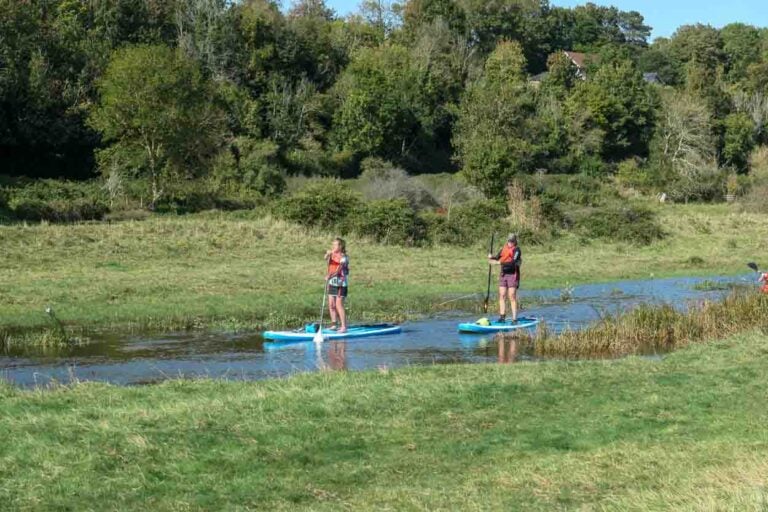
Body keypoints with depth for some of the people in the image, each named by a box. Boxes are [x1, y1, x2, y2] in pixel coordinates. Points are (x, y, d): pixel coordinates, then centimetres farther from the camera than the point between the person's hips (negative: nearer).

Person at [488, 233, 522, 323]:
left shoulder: (517, 250, -10)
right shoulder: (504, 248, 11)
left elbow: (513, 263, -22)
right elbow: (498, 257, 13)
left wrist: (499, 263, -27)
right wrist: (492, 257, -10)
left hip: (512, 275, -6)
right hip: (503, 274, 6)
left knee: (512, 297, -8)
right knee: (502, 295, 4)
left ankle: (514, 319, -7)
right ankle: (502, 317, 9)